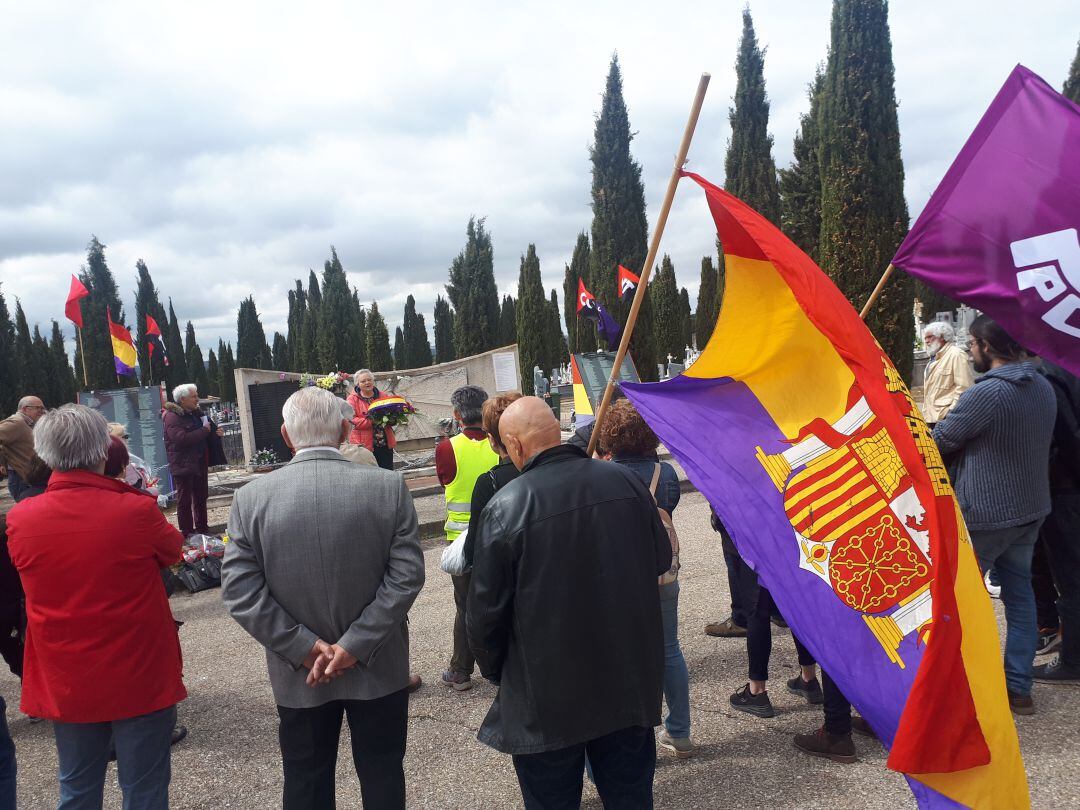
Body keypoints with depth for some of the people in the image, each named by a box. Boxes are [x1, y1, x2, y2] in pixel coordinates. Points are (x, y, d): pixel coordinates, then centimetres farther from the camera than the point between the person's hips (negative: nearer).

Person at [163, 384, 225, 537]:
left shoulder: (196, 413, 14)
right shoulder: (173, 417, -13)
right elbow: (182, 438, -27)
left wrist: (216, 432, 5)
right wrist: (204, 430, -19)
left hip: (199, 463, 9)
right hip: (183, 466, -9)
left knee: (201, 497, 15)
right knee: (185, 500, -1)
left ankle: (202, 528, 25)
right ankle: (186, 532, 5)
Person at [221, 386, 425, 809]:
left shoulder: (252, 497, -9)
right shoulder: (389, 487, -11)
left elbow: (239, 590, -12)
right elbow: (406, 576, -14)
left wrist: (304, 647, -10)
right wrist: (357, 645, -13)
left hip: (298, 675, 1)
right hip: (379, 668, 0)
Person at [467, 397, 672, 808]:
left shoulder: (504, 506, -18)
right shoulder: (626, 481, -8)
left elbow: (485, 612, -12)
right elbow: (661, 560, 6)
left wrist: (494, 671, 6)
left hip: (547, 698, -3)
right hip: (631, 681, 4)